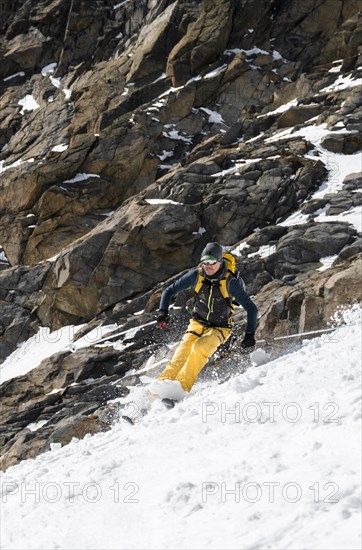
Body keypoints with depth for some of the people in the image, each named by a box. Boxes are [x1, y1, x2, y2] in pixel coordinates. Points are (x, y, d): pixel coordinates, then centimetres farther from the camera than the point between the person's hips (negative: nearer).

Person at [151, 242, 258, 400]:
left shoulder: (230, 283, -20)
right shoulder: (196, 275, -12)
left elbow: (251, 309, -15)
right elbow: (170, 291, -1)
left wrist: (250, 334, -24)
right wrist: (163, 311, -17)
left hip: (220, 329, -3)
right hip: (198, 324, 3)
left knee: (200, 347, -32)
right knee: (183, 351, -24)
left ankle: (182, 386, -35)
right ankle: (163, 381, -37)